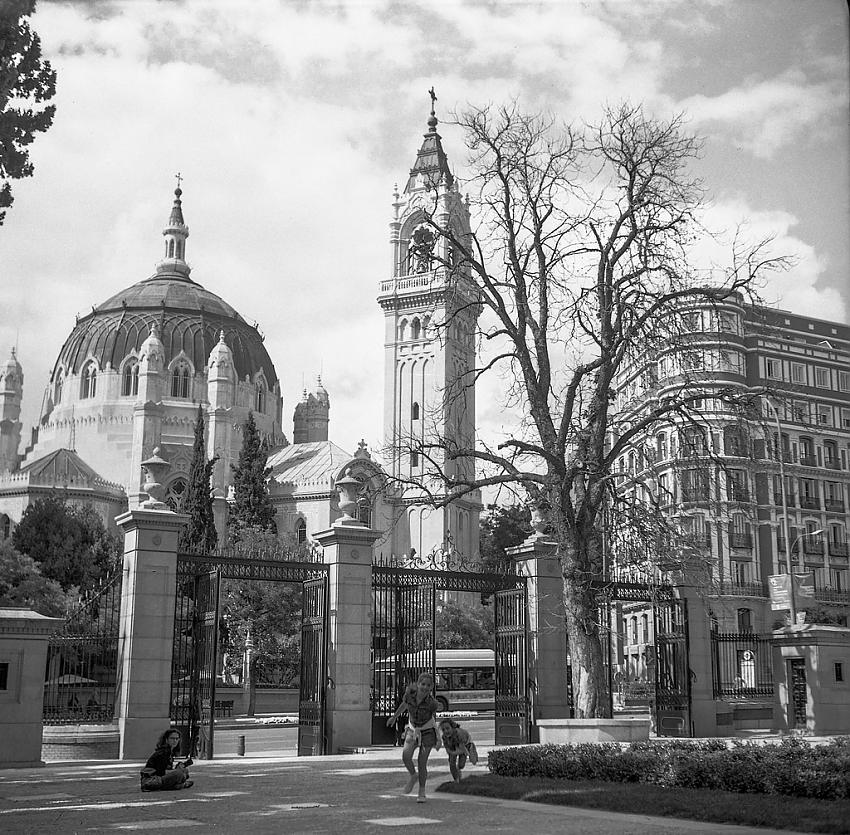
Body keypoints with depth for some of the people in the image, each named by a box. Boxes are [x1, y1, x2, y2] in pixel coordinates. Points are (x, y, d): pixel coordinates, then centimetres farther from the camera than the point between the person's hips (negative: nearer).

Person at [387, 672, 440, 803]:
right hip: (412, 730, 3)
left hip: (427, 731, -2)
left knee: (422, 763, -4)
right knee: (406, 756, -19)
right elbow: (405, 704, 1)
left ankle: (422, 792, 17)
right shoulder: (410, 691, -23)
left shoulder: (432, 703, -27)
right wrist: (395, 716, 16)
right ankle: (413, 776, 12)